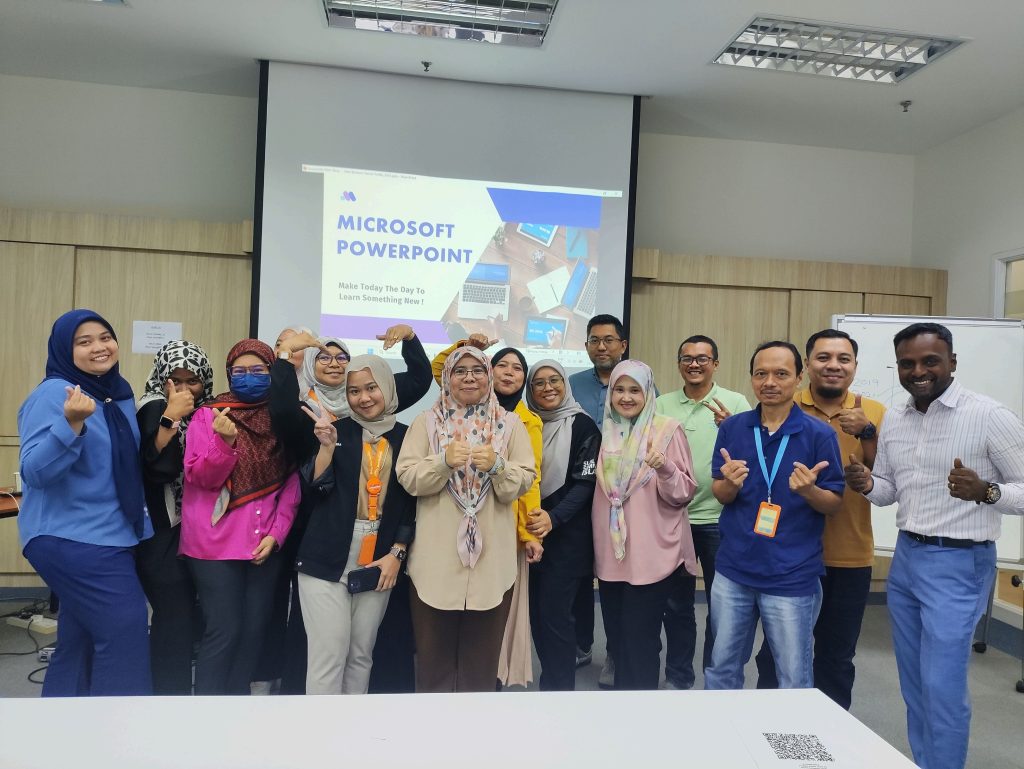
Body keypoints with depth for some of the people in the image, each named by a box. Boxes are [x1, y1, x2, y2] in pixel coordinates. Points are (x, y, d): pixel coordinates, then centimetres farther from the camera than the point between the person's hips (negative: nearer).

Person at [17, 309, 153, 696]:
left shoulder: (120, 394, 8)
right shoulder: (53, 394, -15)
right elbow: (34, 472, -24)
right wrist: (72, 424, -36)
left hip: (110, 536, 8)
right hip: (70, 538, -8)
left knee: (81, 640, 15)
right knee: (126, 627, -11)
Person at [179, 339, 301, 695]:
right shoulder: (208, 415, -2)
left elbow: (291, 483, 7)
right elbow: (200, 477, -10)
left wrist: (277, 533, -3)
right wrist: (225, 441, -26)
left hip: (265, 543, 4)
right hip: (216, 542, -4)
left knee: (254, 629, 9)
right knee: (224, 630, -4)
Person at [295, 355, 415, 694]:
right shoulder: (335, 430, 2)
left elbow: (412, 502, 7)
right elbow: (314, 491, -4)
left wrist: (397, 553, -2)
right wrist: (327, 446, -17)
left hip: (379, 562, 2)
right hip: (328, 560, -2)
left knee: (361, 655, 11)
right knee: (328, 655, -4)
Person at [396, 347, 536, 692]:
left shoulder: (510, 424, 5)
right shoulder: (426, 421, 4)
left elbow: (523, 482, -1)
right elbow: (408, 477, -5)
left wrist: (497, 466, -20)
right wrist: (444, 462, -21)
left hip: (491, 559, 1)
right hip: (437, 559, 0)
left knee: (482, 653, 12)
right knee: (433, 652, 10)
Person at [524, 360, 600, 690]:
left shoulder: (583, 426, -5)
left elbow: (585, 483, -10)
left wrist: (554, 518, -23)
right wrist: (530, 520, -1)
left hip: (567, 535, -5)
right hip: (532, 532, 5)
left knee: (554, 612, -6)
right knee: (537, 610, 8)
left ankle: (558, 686, 8)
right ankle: (553, 678, 24)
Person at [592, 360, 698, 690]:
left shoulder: (668, 429, -6)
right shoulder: (607, 432, 9)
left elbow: (683, 493, -10)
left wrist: (664, 467, -27)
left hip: (651, 554, -5)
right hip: (611, 554, 5)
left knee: (640, 644, -1)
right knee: (617, 639, 13)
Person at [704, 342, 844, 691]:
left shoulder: (819, 434, -7)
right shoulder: (732, 428, 1)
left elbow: (835, 503, -2)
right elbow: (720, 495, 4)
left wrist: (810, 490, -24)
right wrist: (730, 483, -19)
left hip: (792, 576, -2)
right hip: (733, 570, 3)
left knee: (795, 682, 10)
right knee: (722, 668, 16)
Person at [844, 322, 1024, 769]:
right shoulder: (893, 420, 6)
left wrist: (985, 491, -29)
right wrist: (867, 485, -7)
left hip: (958, 563, -6)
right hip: (905, 557, 7)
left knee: (942, 685, -2)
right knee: (913, 682, 17)